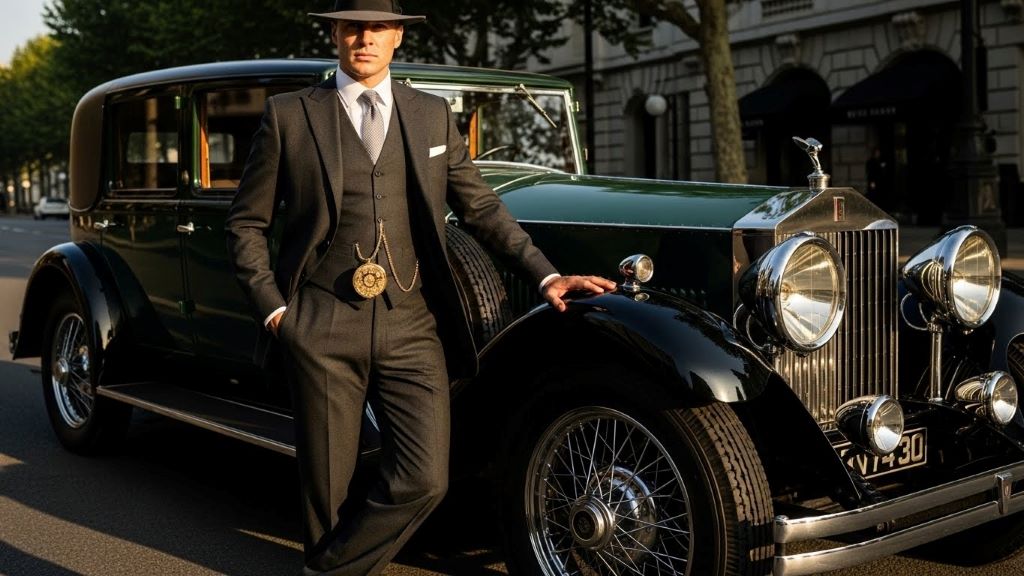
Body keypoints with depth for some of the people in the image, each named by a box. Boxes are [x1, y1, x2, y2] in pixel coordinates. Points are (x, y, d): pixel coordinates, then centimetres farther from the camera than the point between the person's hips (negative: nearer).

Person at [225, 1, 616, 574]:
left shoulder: (433, 115, 12)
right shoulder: (289, 115, 5)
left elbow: (480, 207, 14)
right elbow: (247, 223, 9)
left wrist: (546, 275, 5)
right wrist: (274, 309, -1)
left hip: (413, 328, 2)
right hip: (322, 329, -2)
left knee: (424, 479, -6)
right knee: (327, 482, 4)